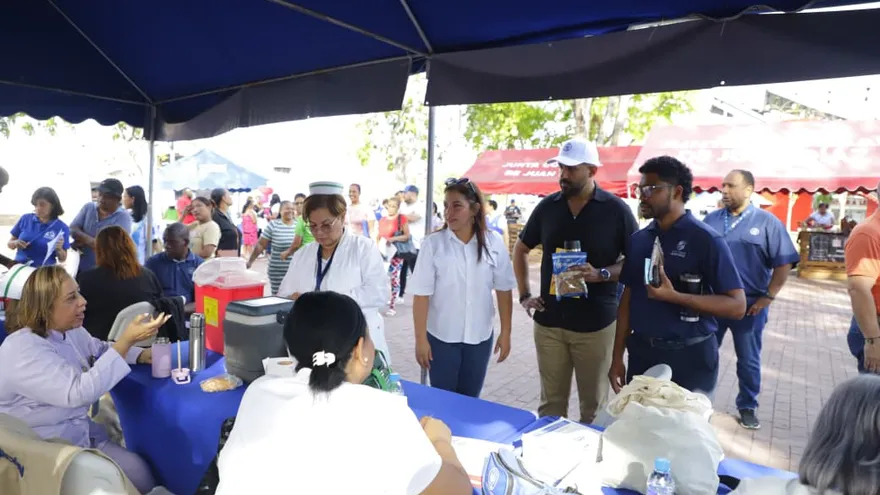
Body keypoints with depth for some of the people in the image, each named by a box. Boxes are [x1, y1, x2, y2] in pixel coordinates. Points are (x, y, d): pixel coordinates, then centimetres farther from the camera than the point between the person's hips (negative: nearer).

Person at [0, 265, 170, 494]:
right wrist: (127, 340, -36)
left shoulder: (71, 331, 2)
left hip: (81, 434, 8)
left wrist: (141, 354, 0)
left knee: (139, 469, -10)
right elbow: (80, 392, -33)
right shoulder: (22, 351, -25)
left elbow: (102, 349, 21)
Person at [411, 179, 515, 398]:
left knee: (470, 399, 16)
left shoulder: (494, 243, -5)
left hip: (480, 337, 2)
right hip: (442, 337, -2)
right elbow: (421, 294, -9)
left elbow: (504, 290, 2)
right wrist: (420, 338, -9)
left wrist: (505, 332, 4)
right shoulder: (433, 244, -11)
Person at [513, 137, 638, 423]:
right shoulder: (548, 206, 5)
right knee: (551, 402, 13)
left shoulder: (616, 209, -5)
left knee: (594, 404, 9)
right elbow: (521, 249, 16)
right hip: (549, 321, 3)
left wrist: (601, 274, -18)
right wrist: (524, 295, 7)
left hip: (595, 323, -2)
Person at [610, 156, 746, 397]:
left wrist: (674, 296, -26)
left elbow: (736, 306, -14)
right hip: (641, 354, 5)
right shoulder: (638, 239, 5)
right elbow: (628, 298, 9)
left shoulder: (705, 239, -11)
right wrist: (617, 356, 6)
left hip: (689, 358, -5)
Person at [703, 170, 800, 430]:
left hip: (749, 305, -2)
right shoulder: (711, 220, 4)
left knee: (748, 360, 12)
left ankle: (747, 407, 30)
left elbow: (783, 263, -4)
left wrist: (768, 297, -9)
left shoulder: (767, 222, -4)